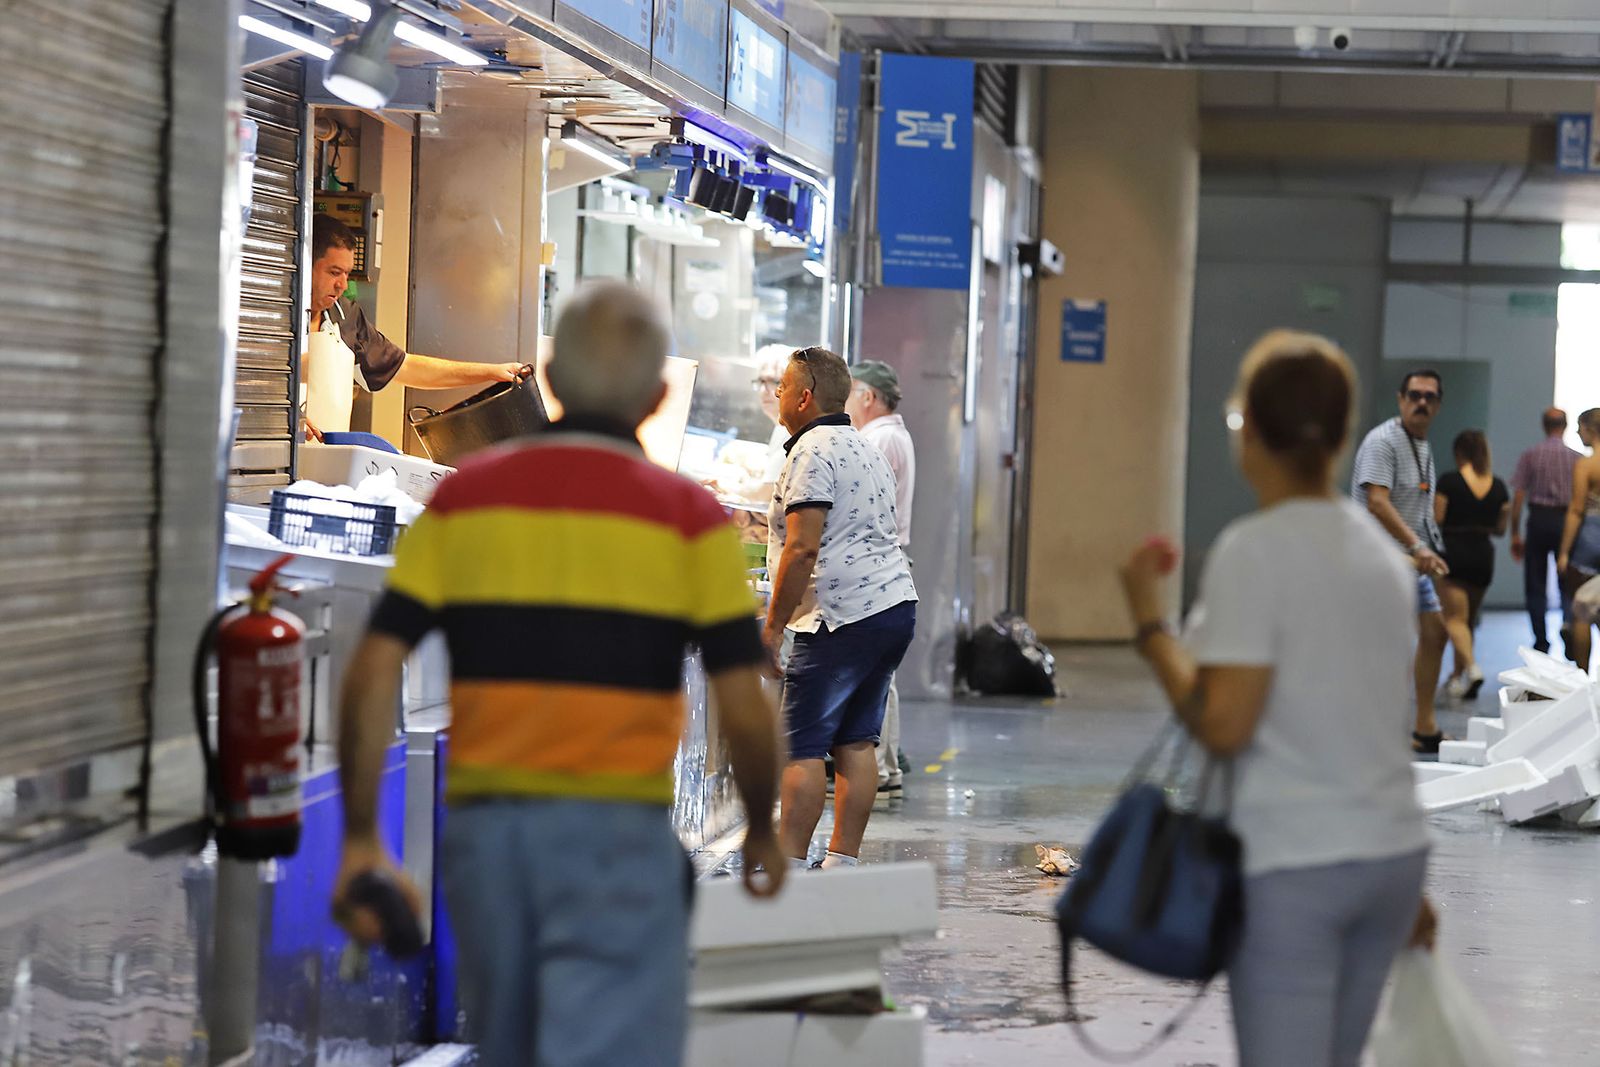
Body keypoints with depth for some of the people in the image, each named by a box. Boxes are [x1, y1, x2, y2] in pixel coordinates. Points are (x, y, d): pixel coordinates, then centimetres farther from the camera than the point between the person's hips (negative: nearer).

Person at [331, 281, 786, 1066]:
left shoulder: (465, 496, 7)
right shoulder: (688, 515, -2)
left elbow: (372, 676, -1)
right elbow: (744, 712, -6)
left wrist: (361, 838, 3)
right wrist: (762, 832, 12)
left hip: (482, 827, 4)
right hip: (616, 833, -4)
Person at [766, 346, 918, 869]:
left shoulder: (813, 452, -10)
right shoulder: (864, 448, 21)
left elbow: (802, 548, -18)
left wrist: (773, 625, -13)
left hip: (844, 618, -10)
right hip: (895, 606, 10)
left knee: (802, 746, -9)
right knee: (854, 741, 10)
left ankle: (787, 865, -12)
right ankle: (843, 862, 11)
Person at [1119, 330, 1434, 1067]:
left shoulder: (1252, 551, -12)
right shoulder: (1382, 550, 11)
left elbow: (1223, 725, -17)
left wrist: (1150, 623, -5)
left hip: (1292, 866, -7)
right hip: (1395, 855, 7)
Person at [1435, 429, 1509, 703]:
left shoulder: (1449, 482, -10)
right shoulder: (1498, 486, 3)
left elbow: (1437, 521, -10)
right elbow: (1500, 528, 8)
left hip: (1453, 554, -5)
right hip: (1484, 555, 5)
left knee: (1455, 617, -5)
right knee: (1469, 619, 16)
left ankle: (1471, 667, -28)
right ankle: (1457, 679, 24)